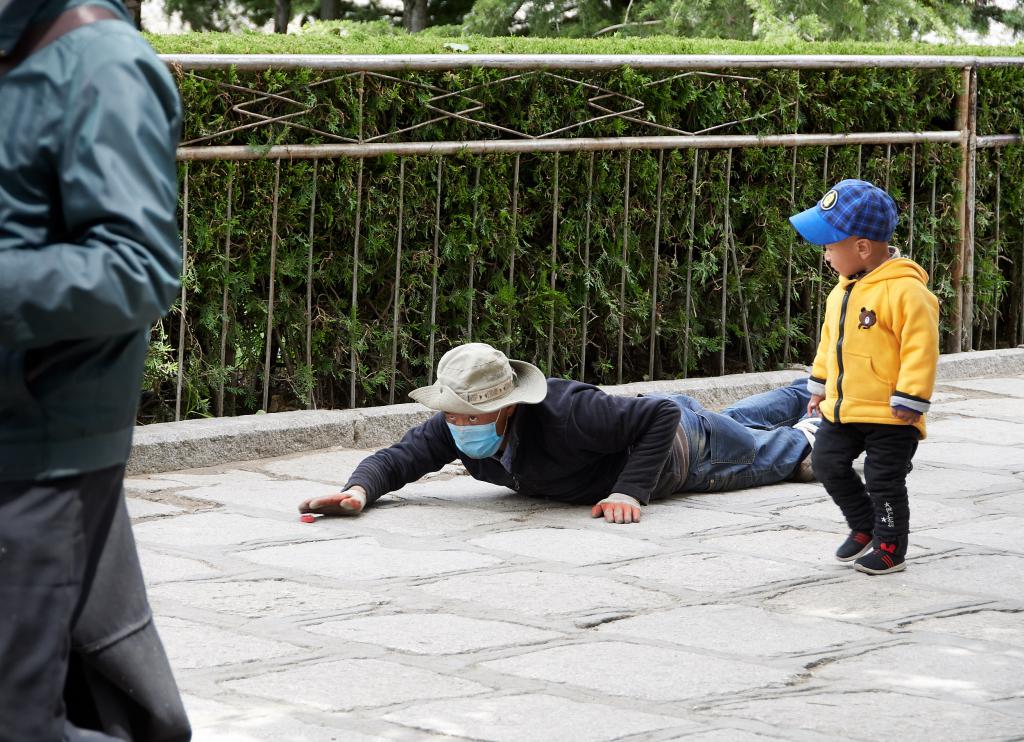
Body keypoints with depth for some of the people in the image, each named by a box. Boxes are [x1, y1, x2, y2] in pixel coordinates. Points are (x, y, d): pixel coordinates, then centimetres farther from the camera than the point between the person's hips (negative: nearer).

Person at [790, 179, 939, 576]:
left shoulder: (904, 290, -20)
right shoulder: (843, 291, 8)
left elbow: (920, 346, -21)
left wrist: (909, 399, -21)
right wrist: (820, 384, 22)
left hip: (888, 414, -8)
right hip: (841, 409, 8)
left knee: (884, 479, 0)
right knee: (828, 463, 9)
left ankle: (890, 546, 16)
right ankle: (864, 527, 26)